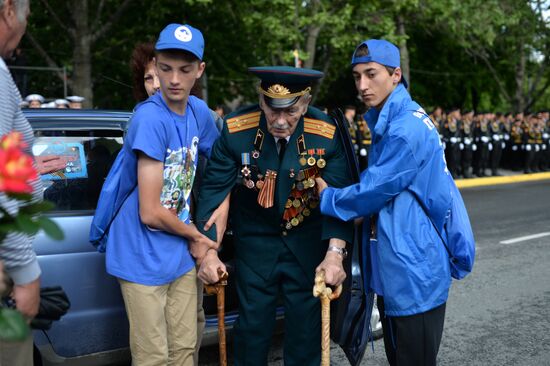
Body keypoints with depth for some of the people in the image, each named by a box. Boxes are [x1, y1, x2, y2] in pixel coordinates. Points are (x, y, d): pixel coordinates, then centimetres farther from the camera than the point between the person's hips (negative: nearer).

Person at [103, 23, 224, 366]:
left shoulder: (199, 112, 1)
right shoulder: (150, 117, -21)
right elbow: (150, 213, -21)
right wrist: (194, 233, -3)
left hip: (181, 255, 6)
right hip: (144, 258, -6)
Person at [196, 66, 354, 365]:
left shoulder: (327, 135, -18)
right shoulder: (236, 129, -18)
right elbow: (214, 189, -12)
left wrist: (335, 252, -25)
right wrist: (209, 251, -15)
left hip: (308, 243, 0)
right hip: (255, 240, 0)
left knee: (307, 328, 8)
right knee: (252, 324, 10)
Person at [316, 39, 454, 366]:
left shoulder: (407, 130, -21)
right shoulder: (388, 122, 11)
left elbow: (371, 192, -19)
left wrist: (325, 196, -3)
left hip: (414, 275, -10)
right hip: (393, 270, 10)